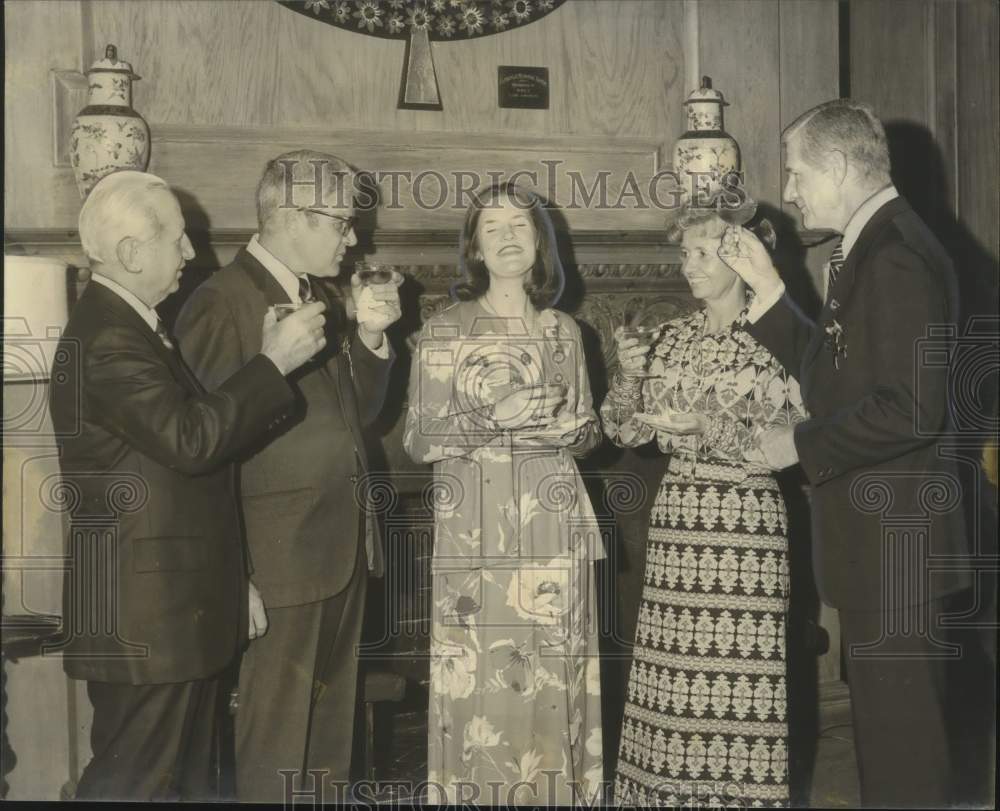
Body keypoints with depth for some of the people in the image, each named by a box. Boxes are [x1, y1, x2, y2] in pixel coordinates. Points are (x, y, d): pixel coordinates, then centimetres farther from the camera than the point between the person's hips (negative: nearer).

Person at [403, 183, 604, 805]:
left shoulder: (563, 330, 10)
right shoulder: (444, 331, 0)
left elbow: (590, 430, 15)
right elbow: (420, 440, -4)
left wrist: (568, 429, -7)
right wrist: (493, 420, -16)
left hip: (554, 529, 3)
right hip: (477, 529, -3)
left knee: (551, 676, 6)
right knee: (479, 679, -1)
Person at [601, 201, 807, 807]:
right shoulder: (672, 336, 11)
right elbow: (628, 430, 10)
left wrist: (706, 427, -17)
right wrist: (631, 374, -8)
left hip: (745, 518, -4)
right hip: (678, 513, 5)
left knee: (738, 667, -2)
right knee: (676, 671, 7)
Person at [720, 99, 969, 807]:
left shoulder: (897, 255, -19)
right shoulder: (870, 249, 13)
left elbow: (912, 407, -25)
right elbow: (832, 372, 14)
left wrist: (801, 446, -15)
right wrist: (768, 289, 9)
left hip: (894, 540, -10)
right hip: (876, 540, 10)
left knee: (901, 731, 1)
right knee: (887, 725, 20)